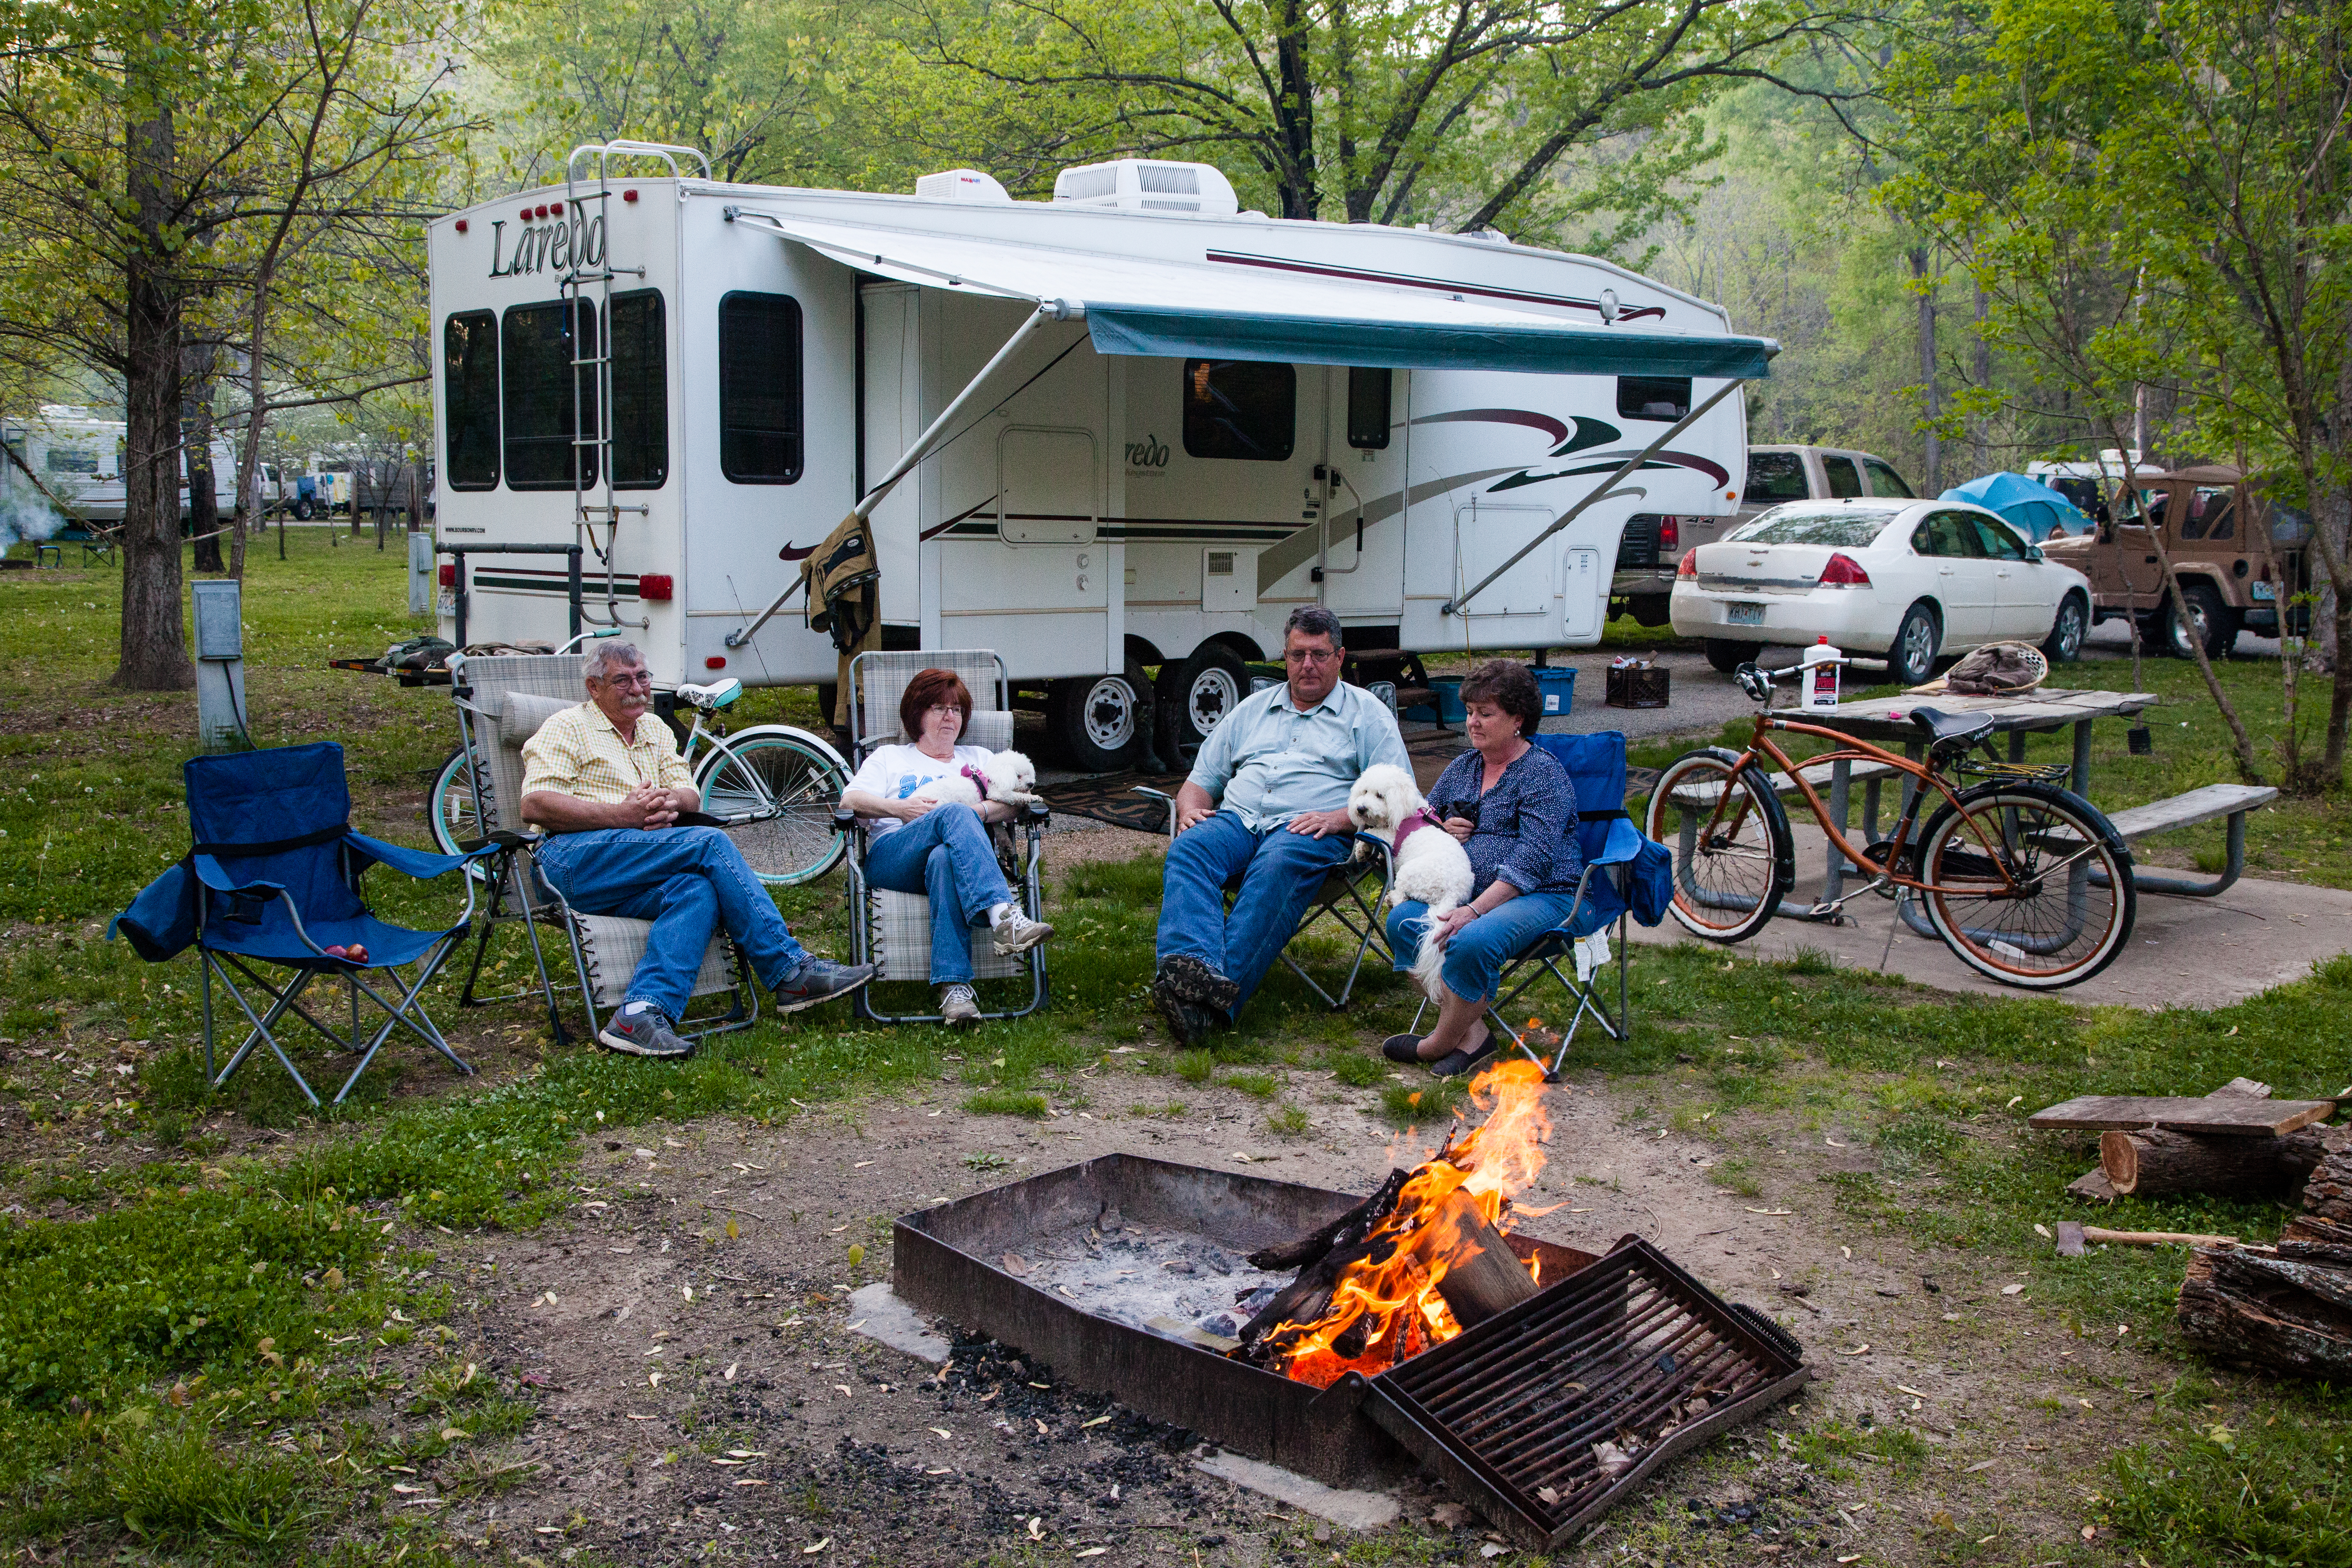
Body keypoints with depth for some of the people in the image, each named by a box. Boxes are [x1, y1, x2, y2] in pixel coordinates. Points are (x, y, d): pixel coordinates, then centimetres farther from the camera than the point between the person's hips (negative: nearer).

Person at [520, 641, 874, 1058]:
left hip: (630, 884, 6)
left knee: (699, 890, -30)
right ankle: (792, 971, -23)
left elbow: (691, 795, 21)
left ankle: (642, 1013, -44)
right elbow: (536, 805, -6)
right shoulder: (566, 728, 8)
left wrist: (671, 802, -6)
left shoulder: (656, 731, 28)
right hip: (573, 860, -6)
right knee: (711, 844, -25)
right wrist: (622, 814, -15)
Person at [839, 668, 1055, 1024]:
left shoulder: (978, 758, 35)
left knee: (944, 859, -41)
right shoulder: (889, 757, 31)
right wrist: (900, 808, -6)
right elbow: (850, 800, 13)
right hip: (891, 856, -1)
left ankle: (955, 987, -56)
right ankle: (1004, 916, -59)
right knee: (955, 814, -36)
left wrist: (979, 812, -6)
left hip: (955, 855, 1)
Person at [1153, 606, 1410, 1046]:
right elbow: (1201, 781, 28)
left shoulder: (1366, 712, 16)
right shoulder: (1252, 709, 28)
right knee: (1188, 851, -30)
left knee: (1276, 867, -39)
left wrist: (1340, 818, -12)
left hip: (1312, 831, -4)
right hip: (1238, 819, 4)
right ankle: (1192, 968, -54)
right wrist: (1191, 809, 4)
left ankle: (1218, 1001, -52)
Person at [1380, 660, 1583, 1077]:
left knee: (1472, 941, -34)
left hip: (1541, 896, -7)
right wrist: (1442, 832, 2)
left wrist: (1474, 910, -26)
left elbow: (1532, 860, -18)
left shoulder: (1544, 772, -7)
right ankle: (1472, 1033, -20)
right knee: (1403, 919, -20)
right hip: (1469, 892, 7)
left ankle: (1444, 1040, -10)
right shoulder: (1462, 767, 16)